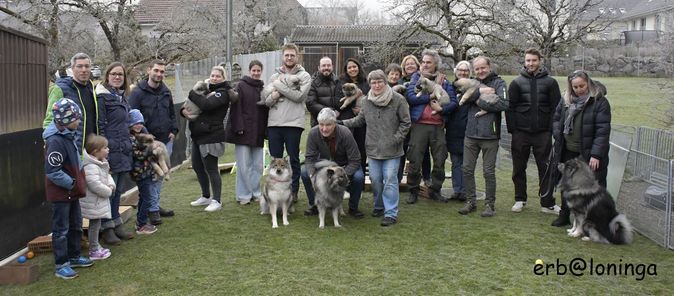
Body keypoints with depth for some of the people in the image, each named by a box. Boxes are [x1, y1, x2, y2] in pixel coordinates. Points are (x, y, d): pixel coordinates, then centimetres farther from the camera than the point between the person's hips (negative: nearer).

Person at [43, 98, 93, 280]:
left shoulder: (70, 135, 4)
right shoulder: (55, 141, -24)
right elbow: (52, 172, -26)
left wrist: (78, 181, 9)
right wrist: (71, 183, -18)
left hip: (72, 191, 9)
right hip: (60, 192, -9)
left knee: (76, 225, 19)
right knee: (61, 229, 2)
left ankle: (74, 256, 33)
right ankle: (61, 265, 12)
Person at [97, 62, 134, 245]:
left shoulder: (122, 96, 16)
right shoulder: (102, 97, -9)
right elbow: (100, 126, -14)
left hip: (123, 150, 8)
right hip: (111, 151, -8)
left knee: (118, 190, 14)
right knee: (108, 190, -1)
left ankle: (116, 224, 24)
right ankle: (107, 228, 8)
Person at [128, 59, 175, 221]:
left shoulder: (166, 91, 10)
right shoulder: (138, 93, -9)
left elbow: (172, 113, 21)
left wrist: (173, 130, 8)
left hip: (166, 140, 6)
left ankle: (155, 205, 26)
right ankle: (153, 209, 9)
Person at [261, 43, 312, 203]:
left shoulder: (304, 76, 3)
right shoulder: (274, 76, 14)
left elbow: (299, 96, -14)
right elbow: (265, 99, 7)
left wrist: (279, 85, -11)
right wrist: (274, 96, -14)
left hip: (293, 123, -3)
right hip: (274, 123, 4)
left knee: (293, 158, 5)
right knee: (275, 158, 9)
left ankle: (294, 190, 14)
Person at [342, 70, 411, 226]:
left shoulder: (398, 99, -6)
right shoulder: (367, 101, 7)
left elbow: (405, 123, -2)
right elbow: (360, 120, 17)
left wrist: (396, 139, -10)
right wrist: (342, 123, 7)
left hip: (392, 150, -4)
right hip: (373, 148, 4)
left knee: (390, 180, -4)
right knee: (375, 179, 11)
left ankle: (391, 213, 2)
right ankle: (379, 206, 30)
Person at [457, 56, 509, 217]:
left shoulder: (498, 83, 0)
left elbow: (504, 103, -16)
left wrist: (480, 103, -11)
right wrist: (480, 92, -16)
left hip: (490, 136, -4)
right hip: (471, 134, 4)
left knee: (489, 172, 4)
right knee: (467, 169, 8)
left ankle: (490, 204, 17)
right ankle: (471, 201, 22)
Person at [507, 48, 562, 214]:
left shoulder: (550, 82, 3)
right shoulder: (517, 83, 4)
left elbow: (556, 108, 1)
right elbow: (510, 108, 2)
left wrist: (552, 130, -6)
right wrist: (512, 130, -5)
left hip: (543, 133, -1)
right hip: (521, 133, 1)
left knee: (545, 169, 4)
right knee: (519, 168, 8)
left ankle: (547, 203, 11)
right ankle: (520, 200, 22)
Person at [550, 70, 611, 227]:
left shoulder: (599, 102, -11)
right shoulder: (566, 100, 6)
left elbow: (603, 130, -15)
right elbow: (556, 118, 18)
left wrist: (596, 154, -20)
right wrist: (559, 136, 1)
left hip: (589, 154, -6)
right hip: (568, 152, 6)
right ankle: (565, 215, 31)